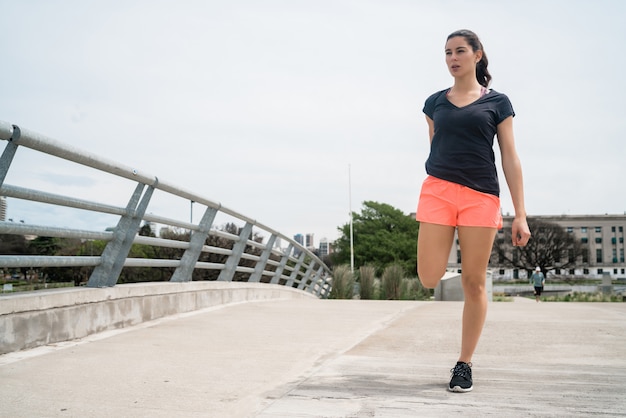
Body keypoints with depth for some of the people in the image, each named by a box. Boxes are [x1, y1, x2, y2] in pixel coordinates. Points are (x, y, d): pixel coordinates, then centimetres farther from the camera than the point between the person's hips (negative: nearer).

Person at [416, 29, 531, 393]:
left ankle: (465, 364, 13)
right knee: (429, 278, -11)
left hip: (481, 196, -1)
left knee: (474, 283, 1)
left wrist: (520, 214, -2)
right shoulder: (435, 103, 13)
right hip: (438, 191, 2)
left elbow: (510, 158, 4)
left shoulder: (497, 102, 7)